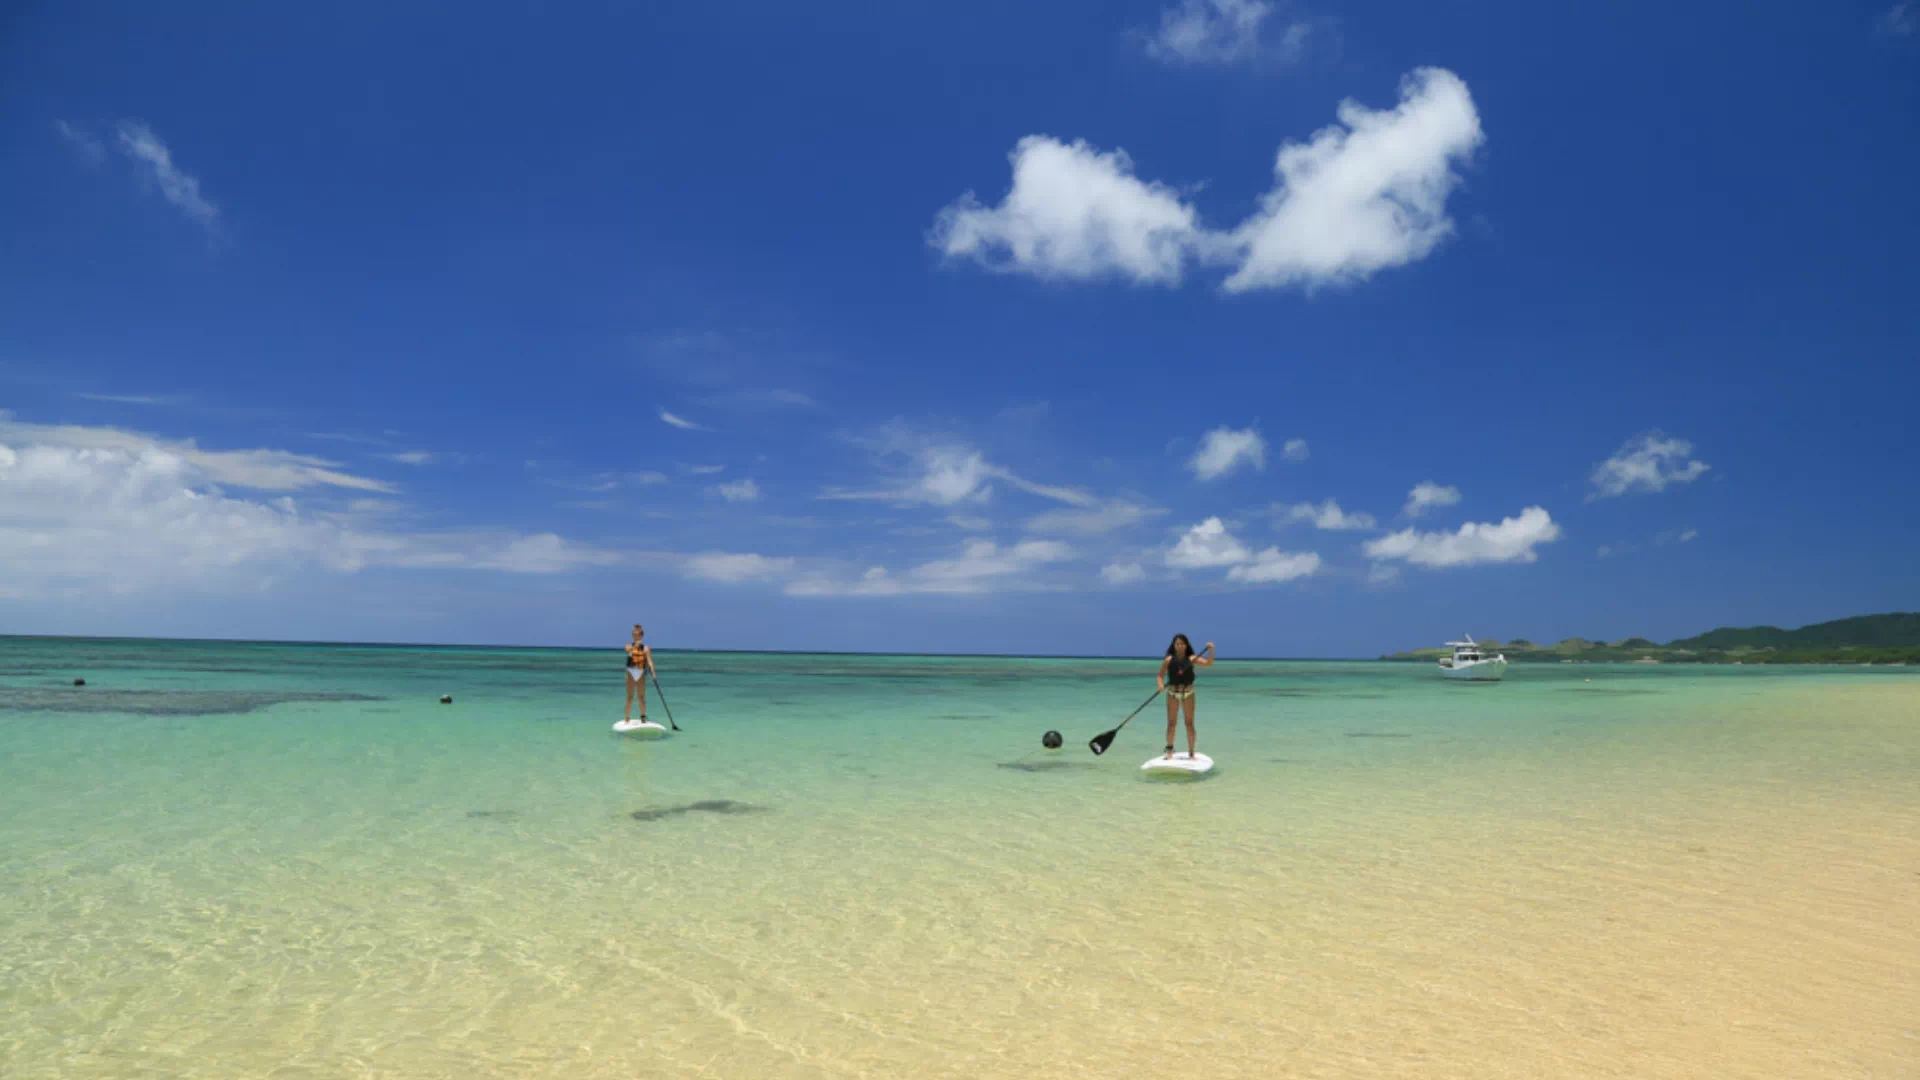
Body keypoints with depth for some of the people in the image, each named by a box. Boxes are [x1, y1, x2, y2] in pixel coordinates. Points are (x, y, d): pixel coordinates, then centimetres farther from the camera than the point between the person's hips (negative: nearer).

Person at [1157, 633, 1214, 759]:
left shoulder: (1192, 659, -3)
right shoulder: (1168, 660, -4)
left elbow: (1209, 663, -14)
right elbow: (1161, 675, -1)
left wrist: (1211, 650, -28)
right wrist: (1161, 684, -21)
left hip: (1188, 692, 0)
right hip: (1172, 693, 0)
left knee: (1189, 723, 3)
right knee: (1172, 723, 5)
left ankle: (1191, 753, 11)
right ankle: (1169, 750, 21)